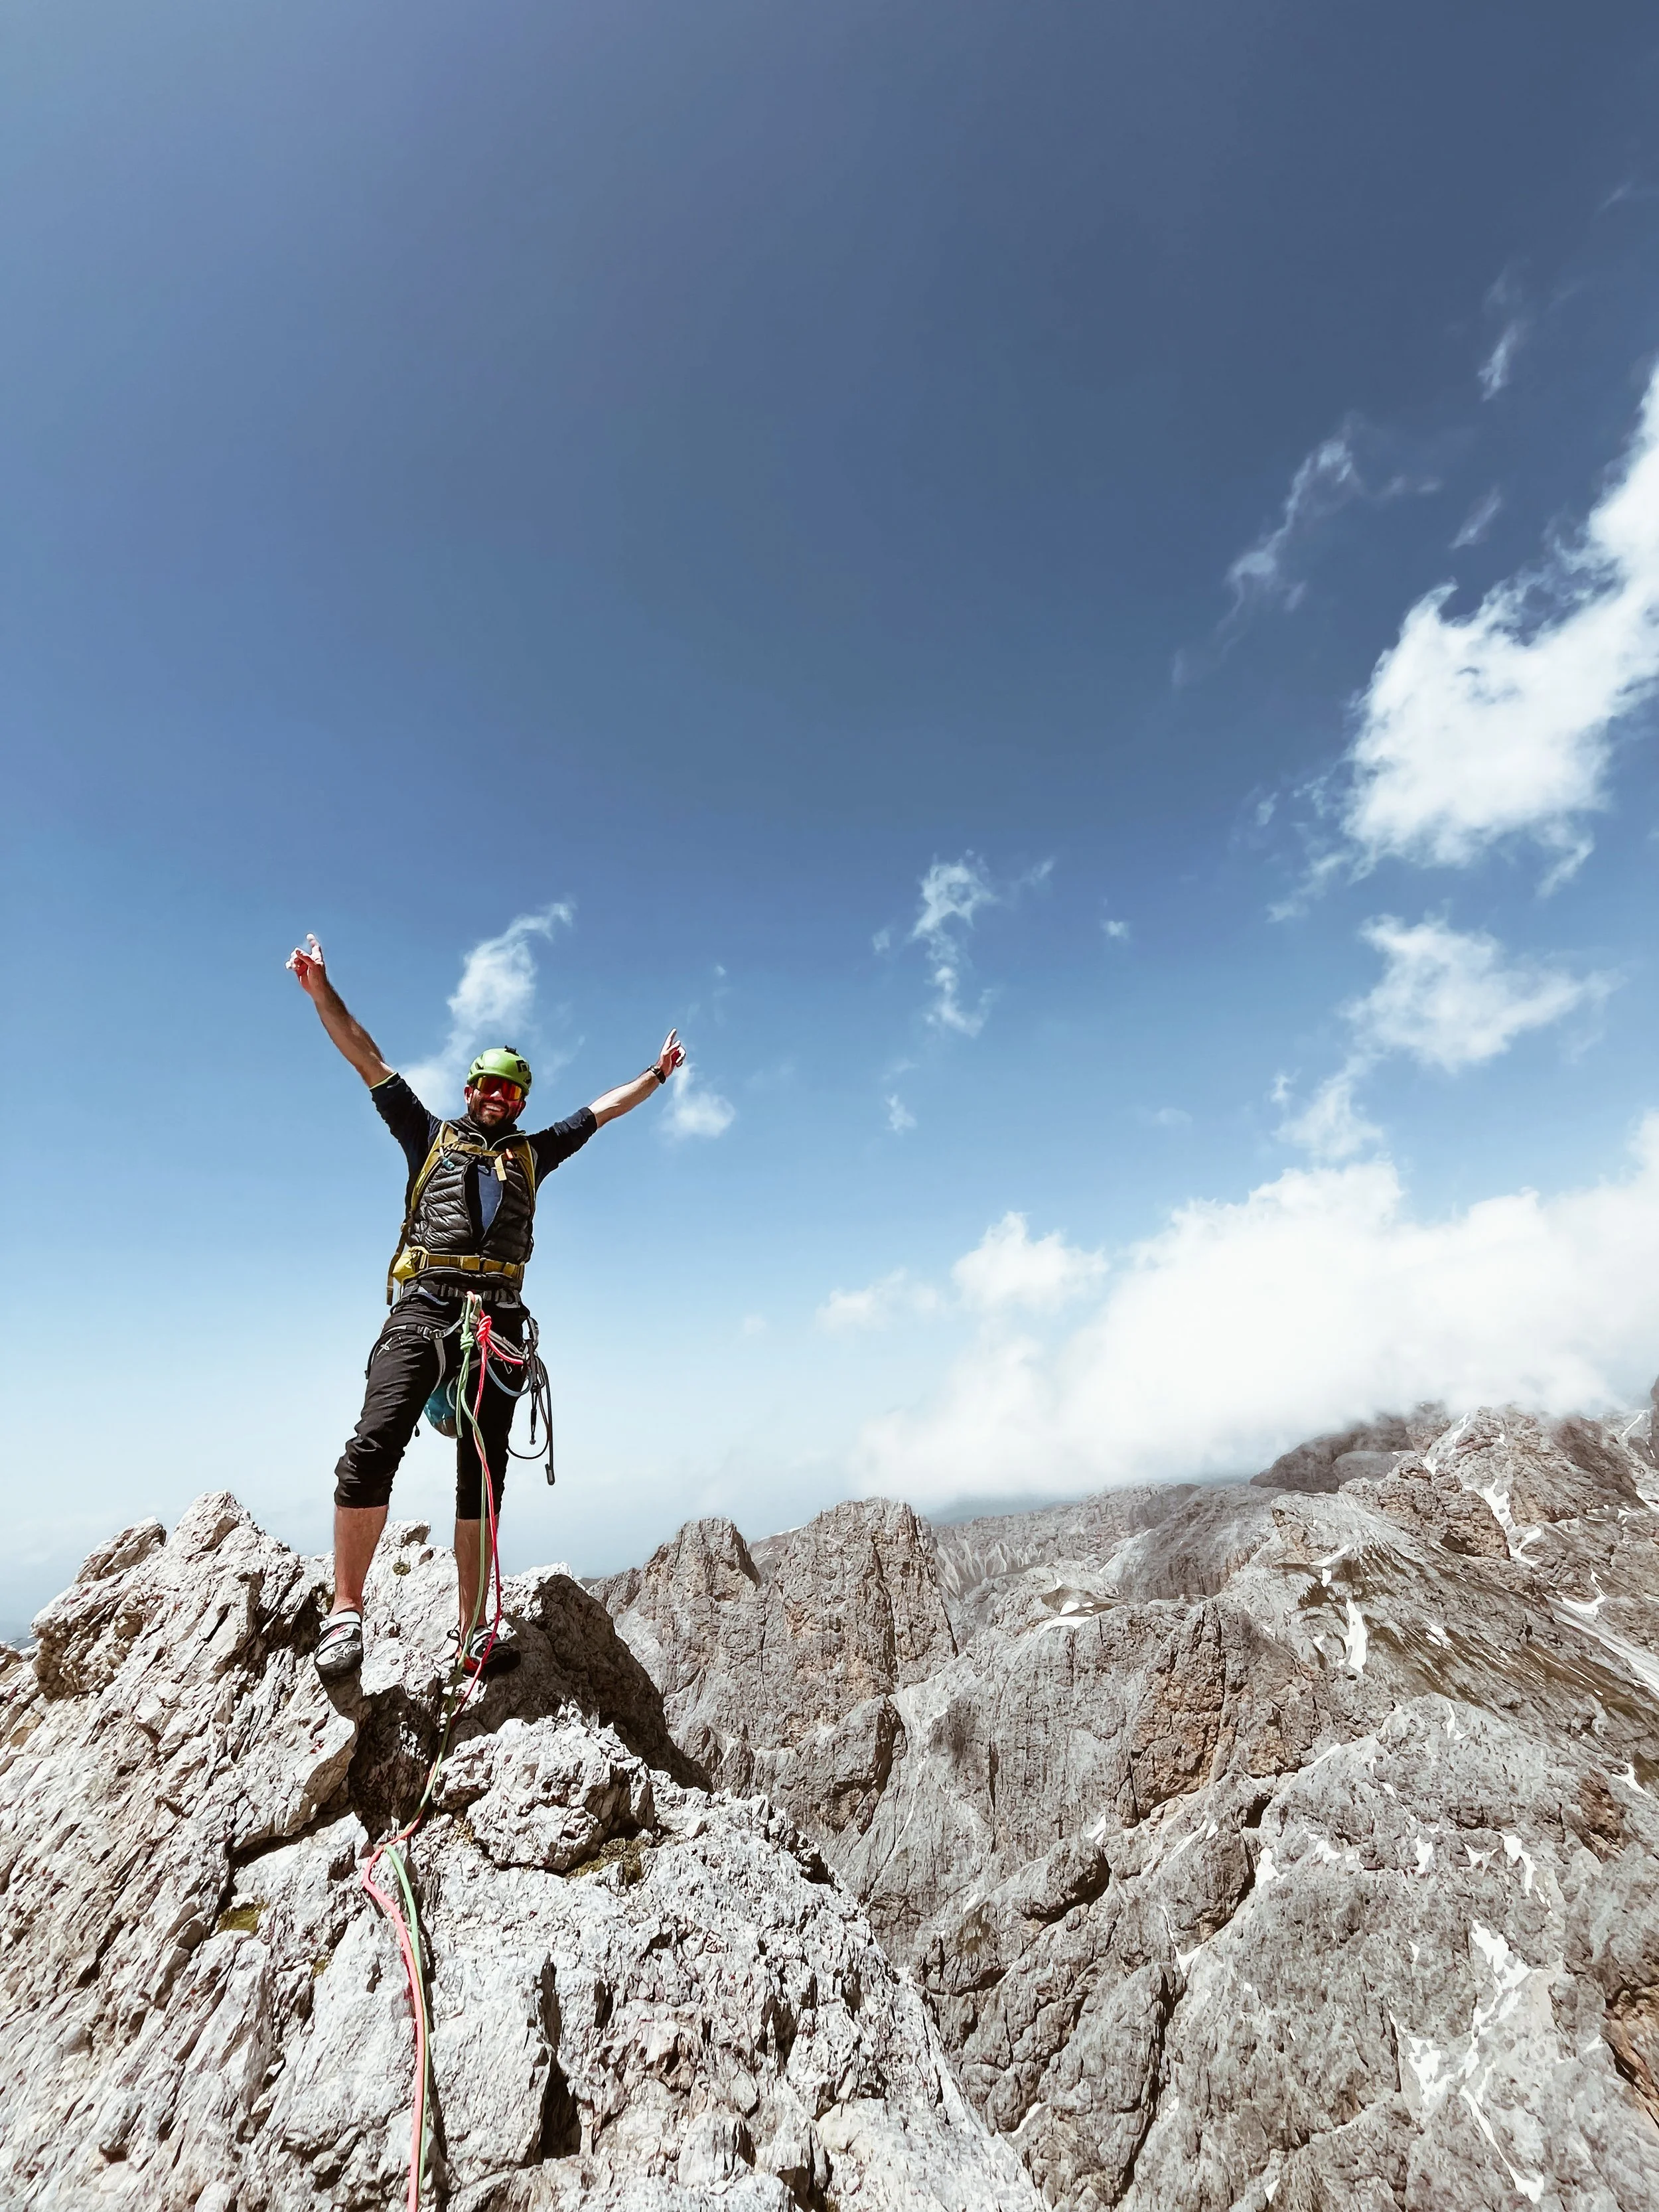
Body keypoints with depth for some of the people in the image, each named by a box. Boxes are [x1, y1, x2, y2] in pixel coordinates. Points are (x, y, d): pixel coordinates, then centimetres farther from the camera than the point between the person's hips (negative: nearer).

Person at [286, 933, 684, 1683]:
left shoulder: (534, 1152, 24)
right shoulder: (429, 1135, 19)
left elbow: (603, 1108, 29)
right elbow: (367, 1058, 16)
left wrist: (658, 1073, 32)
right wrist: (321, 991, 12)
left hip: (498, 1319, 2)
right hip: (423, 1306, -2)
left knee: (483, 1473, 2)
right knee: (374, 1446, -19)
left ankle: (472, 1630, 8)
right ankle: (346, 1609, -5)